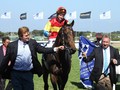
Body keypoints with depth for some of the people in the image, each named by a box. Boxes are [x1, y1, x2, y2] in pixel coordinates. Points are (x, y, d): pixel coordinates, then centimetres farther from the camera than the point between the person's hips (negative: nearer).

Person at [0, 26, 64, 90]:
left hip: (28, 73, 2)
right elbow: (6, 60, 1)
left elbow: (43, 49, 1)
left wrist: (55, 49, -11)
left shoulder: (32, 43, 2)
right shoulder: (12, 45, -4)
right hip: (16, 73, -1)